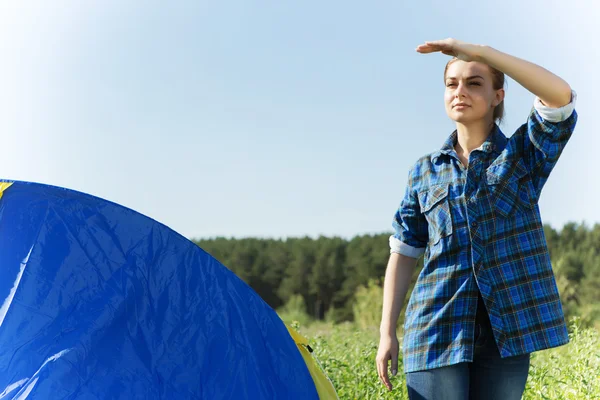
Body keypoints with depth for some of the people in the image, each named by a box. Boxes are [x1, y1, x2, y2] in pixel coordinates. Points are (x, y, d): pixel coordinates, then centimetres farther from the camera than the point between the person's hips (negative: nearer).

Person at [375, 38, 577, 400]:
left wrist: (478, 50, -19)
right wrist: (387, 333, 5)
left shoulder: (523, 154, 5)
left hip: (507, 331, -1)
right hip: (438, 330, 1)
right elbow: (404, 253, 12)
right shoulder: (424, 172, 11)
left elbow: (562, 96, -14)